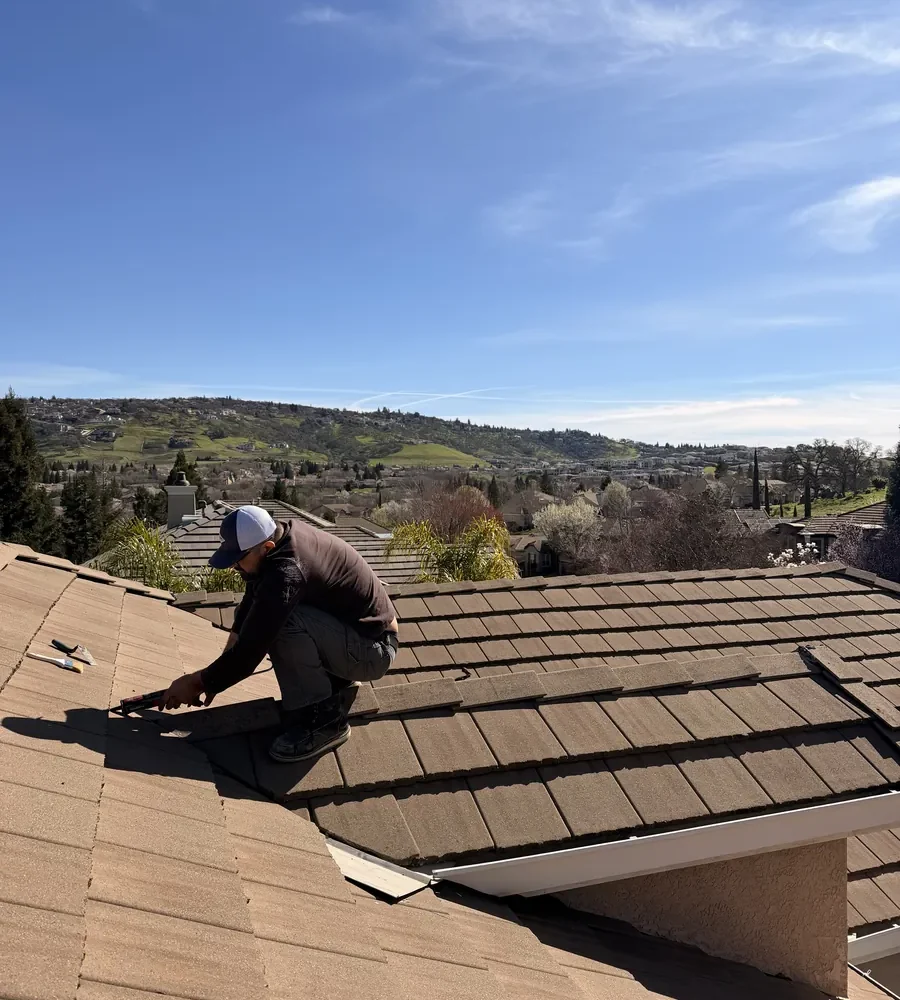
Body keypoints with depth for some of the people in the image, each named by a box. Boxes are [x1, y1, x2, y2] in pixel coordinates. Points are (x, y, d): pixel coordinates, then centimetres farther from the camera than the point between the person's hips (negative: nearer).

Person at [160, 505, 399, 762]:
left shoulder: (287, 572, -31)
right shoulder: (283, 534, -3)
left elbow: (250, 650, -28)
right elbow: (250, 605, 7)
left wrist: (197, 683, -11)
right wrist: (216, 676, 3)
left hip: (373, 647, -9)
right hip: (351, 628, 9)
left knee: (286, 621, -29)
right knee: (266, 621, 3)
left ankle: (322, 720, -12)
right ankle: (336, 683, 15)